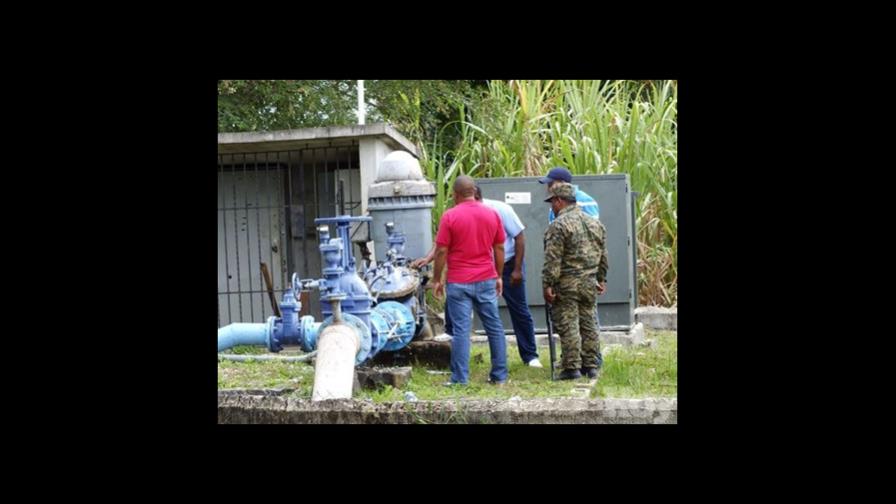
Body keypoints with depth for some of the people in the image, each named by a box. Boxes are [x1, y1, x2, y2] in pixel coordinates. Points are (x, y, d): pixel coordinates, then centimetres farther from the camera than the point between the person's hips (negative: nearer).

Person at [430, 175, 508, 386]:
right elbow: (499, 248, 9)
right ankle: (500, 376, 15)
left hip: (459, 282, -3)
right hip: (486, 280, 3)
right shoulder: (492, 214, 4)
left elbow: (441, 251, -8)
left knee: (461, 330, -1)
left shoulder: (450, 216, -8)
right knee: (494, 327, 11)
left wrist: (437, 279, 2)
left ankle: (460, 379, -1)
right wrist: (499, 276, 18)